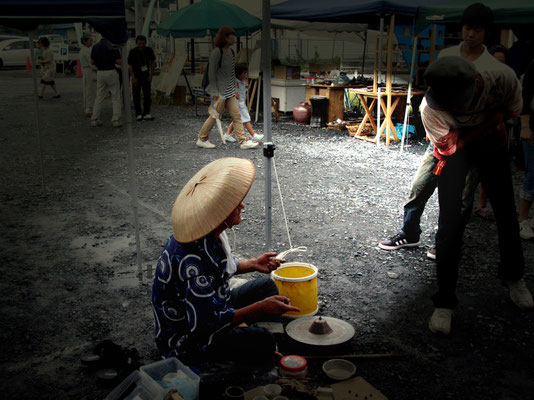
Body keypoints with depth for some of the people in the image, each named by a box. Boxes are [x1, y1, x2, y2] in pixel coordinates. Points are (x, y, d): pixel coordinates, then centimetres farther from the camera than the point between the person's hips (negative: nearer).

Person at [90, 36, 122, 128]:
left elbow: (92, 62, 7)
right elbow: (118, 61, -11)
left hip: (100, 73, 5)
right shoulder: (113, 46, -9)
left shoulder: (95, 47, 5)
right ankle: (116, 120, -2)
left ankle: (94, 119, 8)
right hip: (111, 72, -4)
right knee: (116, 97, 3)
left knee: (99, 97, 11)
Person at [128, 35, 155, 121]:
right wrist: (133, 78, -13)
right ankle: (138, 114, 6)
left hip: (146, 75, 2)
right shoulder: (133, 52, -16)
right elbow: (129, 65, -9)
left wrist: (151, 75, -3)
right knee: (136, 95, -1)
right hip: (136, 76, -2)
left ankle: (146, 114, -2)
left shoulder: (149, 50, -10)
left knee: (147, 95, -5)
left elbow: (152, 62, 2)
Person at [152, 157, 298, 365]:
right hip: (184, 338, -10)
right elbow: (205, 323, -32)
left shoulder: (212, 233, -5)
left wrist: (253, 264, 4)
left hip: (209, 307, 10)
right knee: (262, 342, -30)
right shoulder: (193, 261, -35)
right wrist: (259, 308, -28)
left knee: (265, 285, 16)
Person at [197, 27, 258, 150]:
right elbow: (211, 72, -15)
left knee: (236, 115, 4)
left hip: (230, 91, 8)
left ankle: (243, 141, 5)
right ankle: (202, 139, 17)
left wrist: (234, 87, 19)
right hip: (220, 91, -8)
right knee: (214, 115, 2)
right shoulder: (217, 52, -14)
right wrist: (214, 92, -18)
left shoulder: (230, 52, 11)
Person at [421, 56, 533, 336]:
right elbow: (449, 147, -21)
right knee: (450, 221, -14)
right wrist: (489, 122, -25)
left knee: (507, 213, 7)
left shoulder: (502, 77, -31)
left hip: (491, 145, 3)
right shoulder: (430, 108, -36)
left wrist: (469, 133, -20)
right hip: (456, 152, -2)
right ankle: (444, 302, -2)